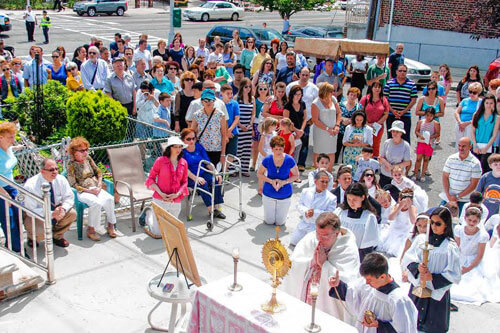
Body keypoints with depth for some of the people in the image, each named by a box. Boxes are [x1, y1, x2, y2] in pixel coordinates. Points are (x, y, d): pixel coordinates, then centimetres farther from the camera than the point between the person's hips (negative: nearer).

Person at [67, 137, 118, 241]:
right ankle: (91, 229, -18)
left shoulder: (88, 158, 11)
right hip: (82, 192, -5)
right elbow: (73, 184, -9)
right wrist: (89, 191, -16)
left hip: (95, 188, 5)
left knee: (109, 199, -25)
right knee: (96, 203, -34)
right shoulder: (71, 165, -5)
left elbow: (98, 172, 18)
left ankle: (111, 225, -10)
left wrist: (99, 184, -1)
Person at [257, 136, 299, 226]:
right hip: (269, 194, 1)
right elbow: (259, 174, -3)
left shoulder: (289, 160, -17)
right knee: (269, 221, 12)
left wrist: (284, 182, -21)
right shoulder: (267, 160, -16)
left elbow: (296, 175, -5)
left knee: (280, 223, 12)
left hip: (285, 195, 0)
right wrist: (271, 181, -20)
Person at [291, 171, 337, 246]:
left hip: (318, 228, -4)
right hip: (303, 224, 4)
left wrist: (314, 213, -26)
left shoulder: (332, 198, -13)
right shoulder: (306, 191, -1)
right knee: (293, 243, 14)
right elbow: (299, 205, 3)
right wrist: (306, 212, -19)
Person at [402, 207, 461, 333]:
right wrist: (417, 267, -22)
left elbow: (454, 275, -9)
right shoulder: (421, 239, -1)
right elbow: (407, 258, -2)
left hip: (437, 291, -3)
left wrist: (432, 278, -18)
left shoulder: (450, 247, -9)